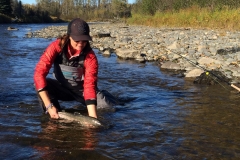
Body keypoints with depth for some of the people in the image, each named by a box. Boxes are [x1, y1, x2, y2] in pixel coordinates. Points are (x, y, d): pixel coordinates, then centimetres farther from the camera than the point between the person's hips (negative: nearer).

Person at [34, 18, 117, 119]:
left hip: (81, 90, 1)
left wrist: (92, 115, -42)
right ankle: (55, 118, -14)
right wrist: (49, 106, -37)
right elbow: (39, 73, -29)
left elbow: (90, 84, -28)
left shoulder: (90, 56, -22)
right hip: (62, 88, 0)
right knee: (39, 83, -29)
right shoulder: (57, 46, -23)